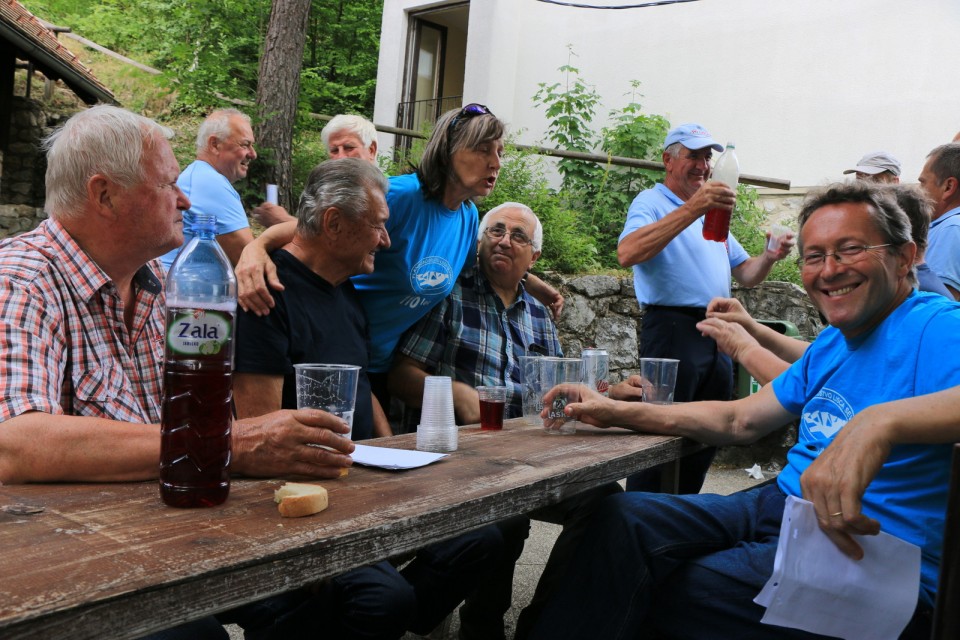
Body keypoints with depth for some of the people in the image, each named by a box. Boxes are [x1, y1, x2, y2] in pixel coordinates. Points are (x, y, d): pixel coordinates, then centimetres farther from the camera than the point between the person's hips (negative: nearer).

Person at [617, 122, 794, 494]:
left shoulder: (712, 212, 22)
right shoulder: (652, 203, -4)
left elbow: (745, 274, 23)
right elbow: (627, 253, -26)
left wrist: (771, 257, 1)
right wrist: (691, 209, -29)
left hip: (717, 337, 9)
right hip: (673, 330, -8)